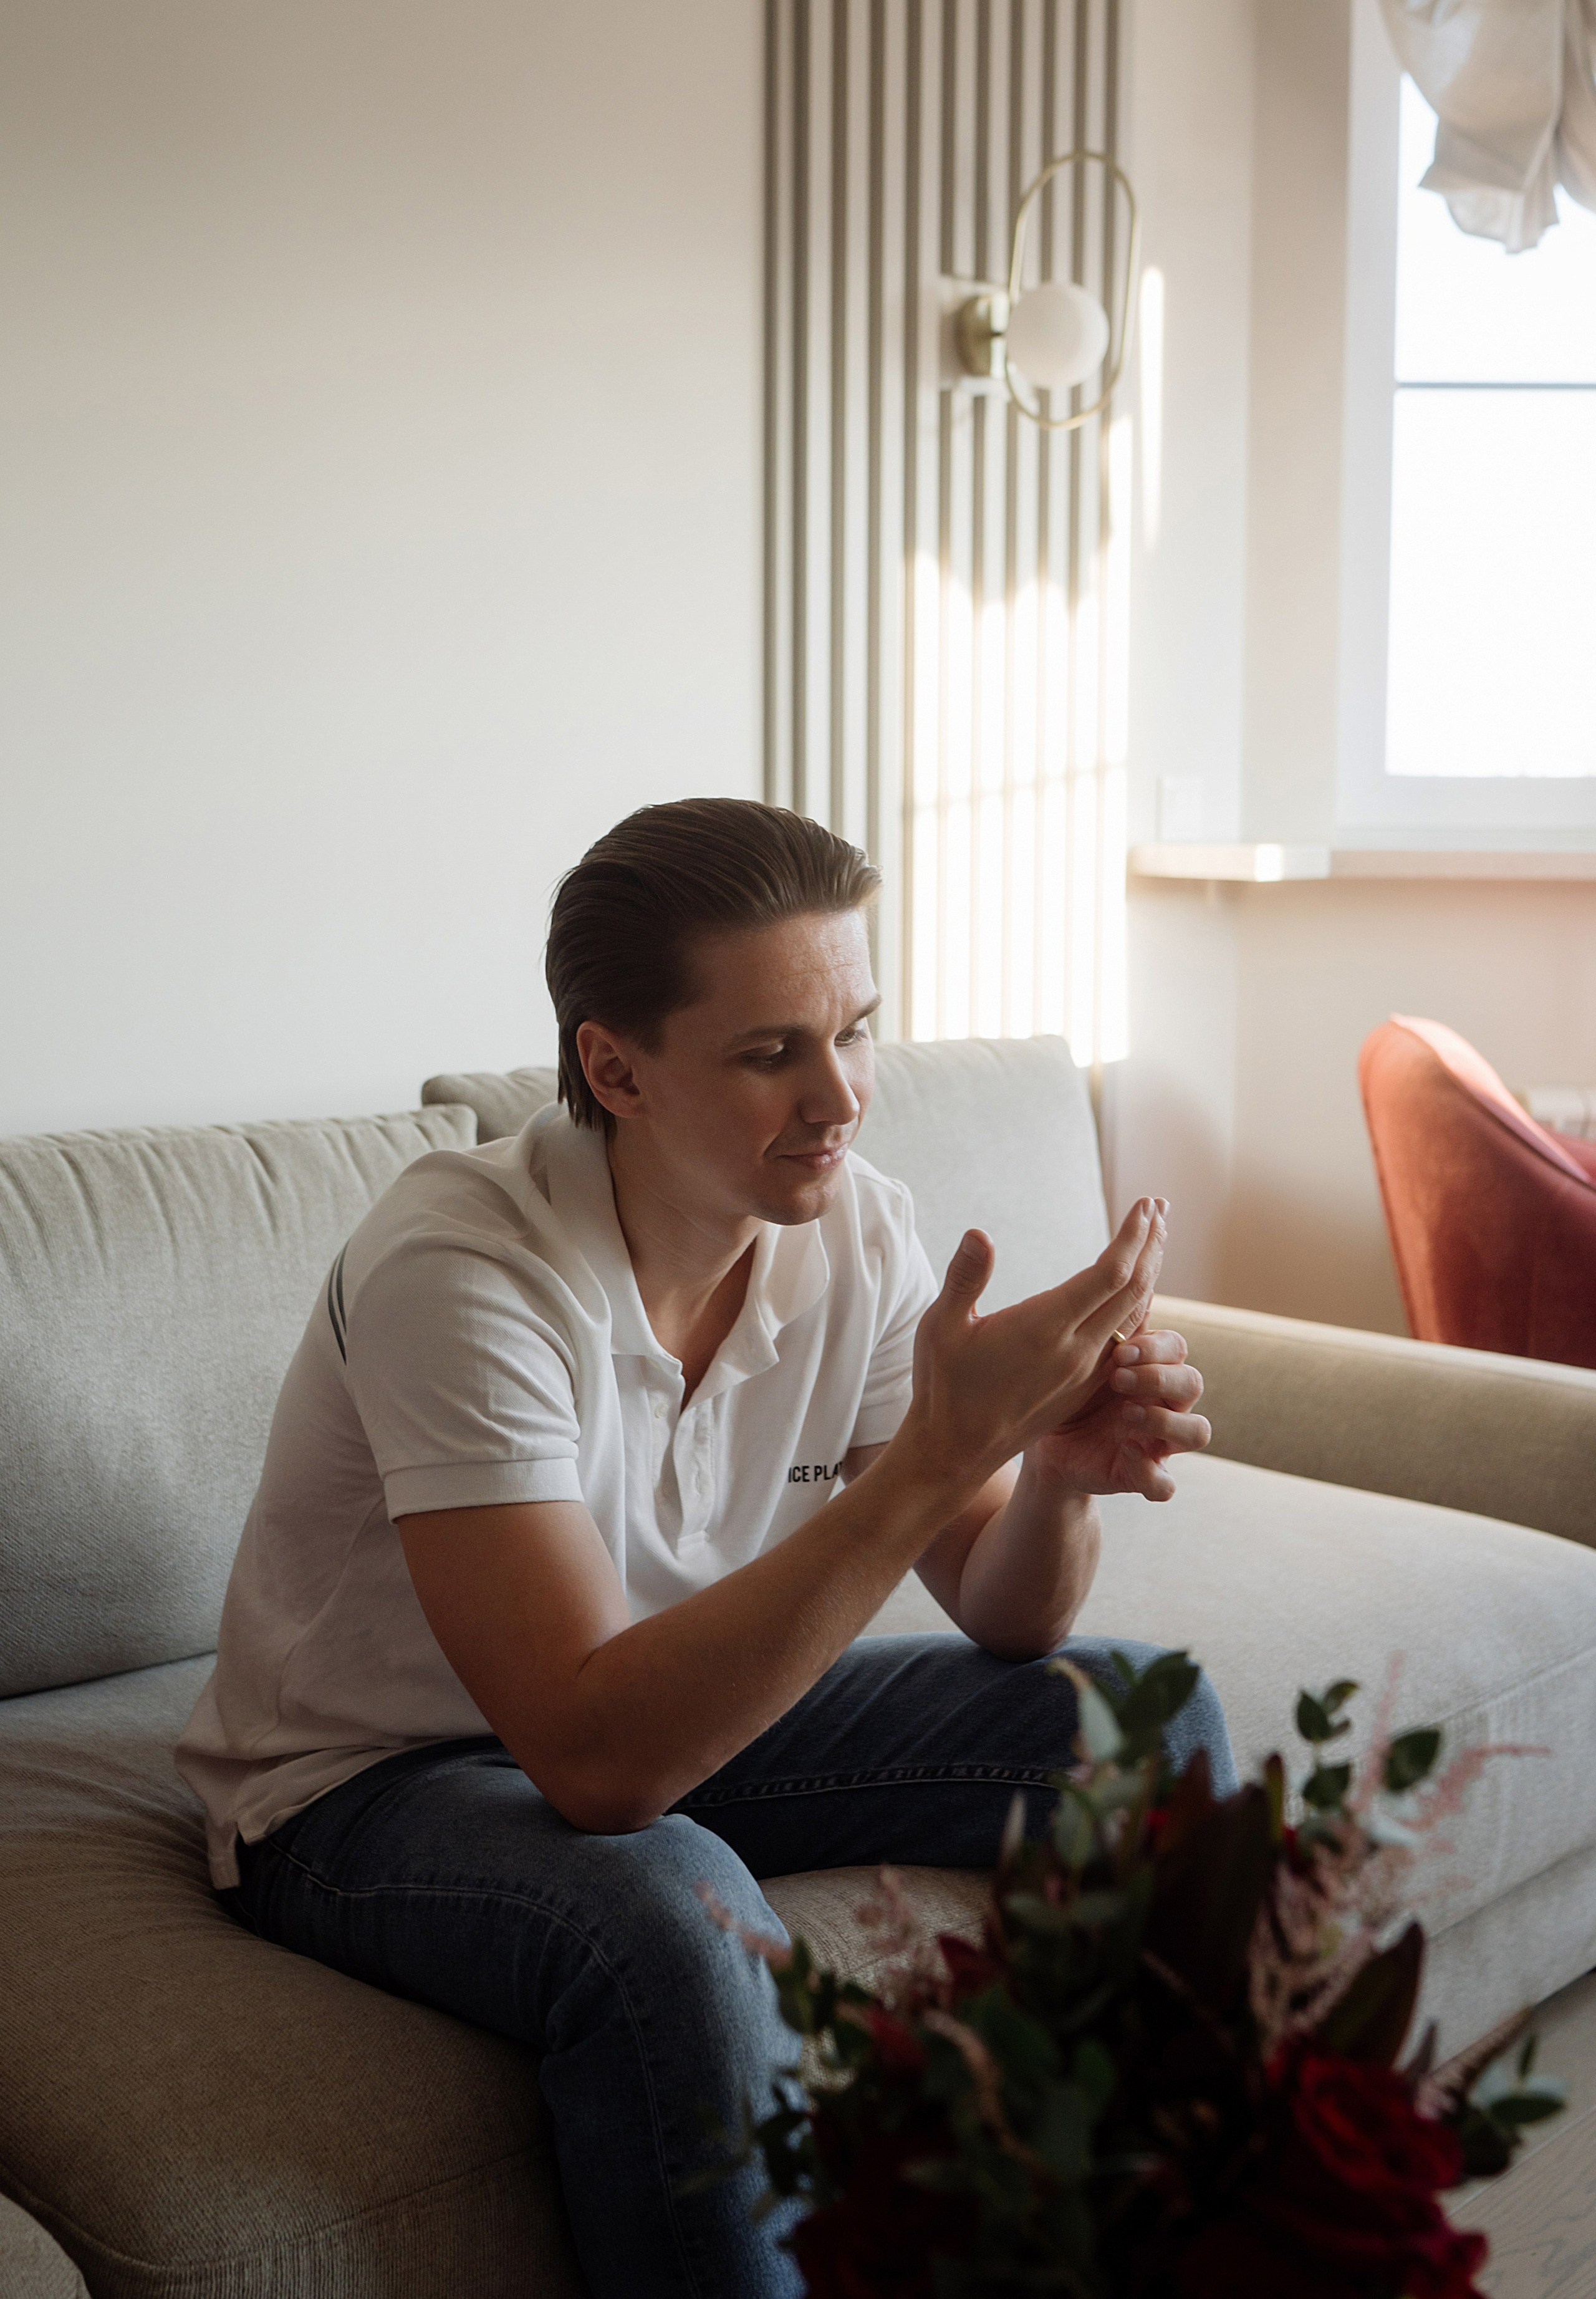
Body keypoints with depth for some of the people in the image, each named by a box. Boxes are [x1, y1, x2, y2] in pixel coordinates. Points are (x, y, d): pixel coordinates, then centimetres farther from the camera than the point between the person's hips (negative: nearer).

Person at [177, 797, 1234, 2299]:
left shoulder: (854, 1231, -11)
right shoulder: (458, 1271, -30)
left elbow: (1003, 1621, -5)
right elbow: (598, 1757, -38)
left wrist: (1063, 1469, -29)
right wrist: (938, 1452, -42)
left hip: (683, 1709, 6)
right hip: (374, 1784, -6)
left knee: (1143, 1716, -6)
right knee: (671, 1909, -39)